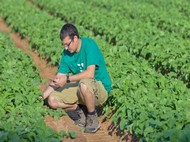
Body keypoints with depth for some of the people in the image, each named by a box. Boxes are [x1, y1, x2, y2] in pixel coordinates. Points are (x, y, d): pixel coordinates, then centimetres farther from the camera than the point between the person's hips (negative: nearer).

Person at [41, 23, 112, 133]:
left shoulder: (89, 45, -20)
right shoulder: (66, 54, -1)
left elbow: (90, 73, -30)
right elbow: (58, 79, 2)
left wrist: (67, 79, -26)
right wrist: (42, 97, -8)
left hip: (101, 88, -6)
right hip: (81, 88, 6)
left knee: (84, 84, -40)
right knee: (52, 100, -8)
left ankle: (93, 119, -16)